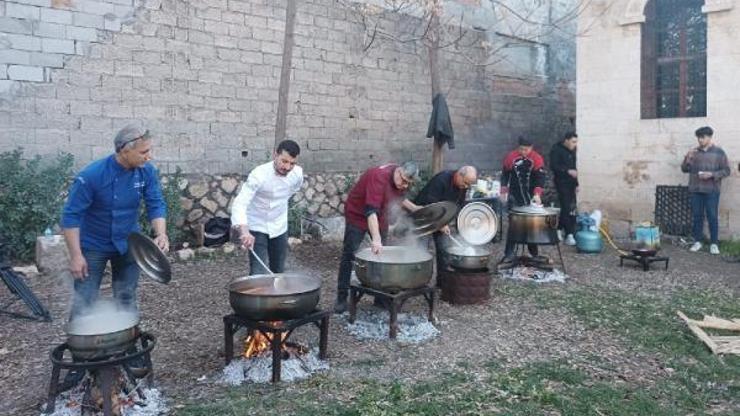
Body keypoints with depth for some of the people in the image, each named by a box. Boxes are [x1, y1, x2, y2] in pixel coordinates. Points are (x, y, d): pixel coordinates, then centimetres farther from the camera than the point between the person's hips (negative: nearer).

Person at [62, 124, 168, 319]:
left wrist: (161, 234, -27)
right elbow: (71, 216, -19)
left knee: (127, 301, 13)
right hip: (93, 246, -3)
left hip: (128, 245, 4)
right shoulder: (91, 176, -24)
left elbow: (156, 205, -9)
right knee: (84, 303, 2)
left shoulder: (147, 172, -13)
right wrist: (76, 255, -21)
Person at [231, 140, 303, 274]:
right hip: (257, 228, -5)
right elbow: (240, 203, -39)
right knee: (259, 274, -12)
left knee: (278, 272, 13)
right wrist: (244, 230, -53)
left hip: (280, 228, 5)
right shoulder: (259, 174, -28)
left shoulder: (298, 173, -13)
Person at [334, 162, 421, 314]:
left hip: (380, 217, 7)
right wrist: (375, 239, -51)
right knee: (349, 257, -4)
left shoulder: (401, 179, -8)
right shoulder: (379, 176, -33)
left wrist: (415, 208, 0)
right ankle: (342, 299, 3)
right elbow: (371, 211, -42)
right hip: (357, 215, -7)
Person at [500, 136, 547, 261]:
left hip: (531, 198, 0)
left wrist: (537, 194, -26)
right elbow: (505, 174, 7)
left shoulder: (537, 159, -7)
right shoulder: (510, 157, -3)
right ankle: (509, 253, 1)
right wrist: (504, 191, -1)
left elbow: (540, 178, -14)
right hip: (515, 198, 0)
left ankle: (534, 253, 18)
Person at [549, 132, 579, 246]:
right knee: (566, 208, -12)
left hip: (571, 183, 8)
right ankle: (569, 236, -11)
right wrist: (568, 171, -26)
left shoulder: (572, 151, 15)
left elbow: (573, 167, 19)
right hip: (561, 182, -8)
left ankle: (560, 230, 24)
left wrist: (576, 184, 16)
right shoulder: (556, 150, -8)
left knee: (571, 209, 9)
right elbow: (553, 166, -17)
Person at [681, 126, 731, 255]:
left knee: (712, 217, -2)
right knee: (697, 216, 6)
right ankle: (697, 241, 14)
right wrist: (688, 159, -9)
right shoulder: (693, 152, 10)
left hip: (712, 191, -3)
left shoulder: (719, 152, 1)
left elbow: (726, 170, 0)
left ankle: (714, 243, 5)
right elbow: (684, 169, 10)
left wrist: (712, 174, -16)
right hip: (695, 190, 3)